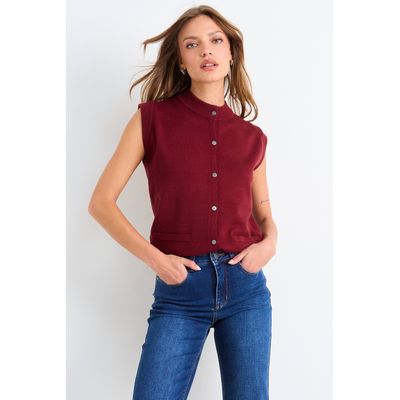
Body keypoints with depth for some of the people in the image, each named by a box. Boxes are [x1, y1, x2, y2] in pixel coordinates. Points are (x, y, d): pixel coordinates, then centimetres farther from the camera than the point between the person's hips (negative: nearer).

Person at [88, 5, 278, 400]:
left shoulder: (252, 137, 7)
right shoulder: (152, 119, -1)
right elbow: (101, 202, -1)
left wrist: (269, 243, -2)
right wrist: (154, 258, -11)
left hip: (246, 286, 3)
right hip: (180, 289, -2)